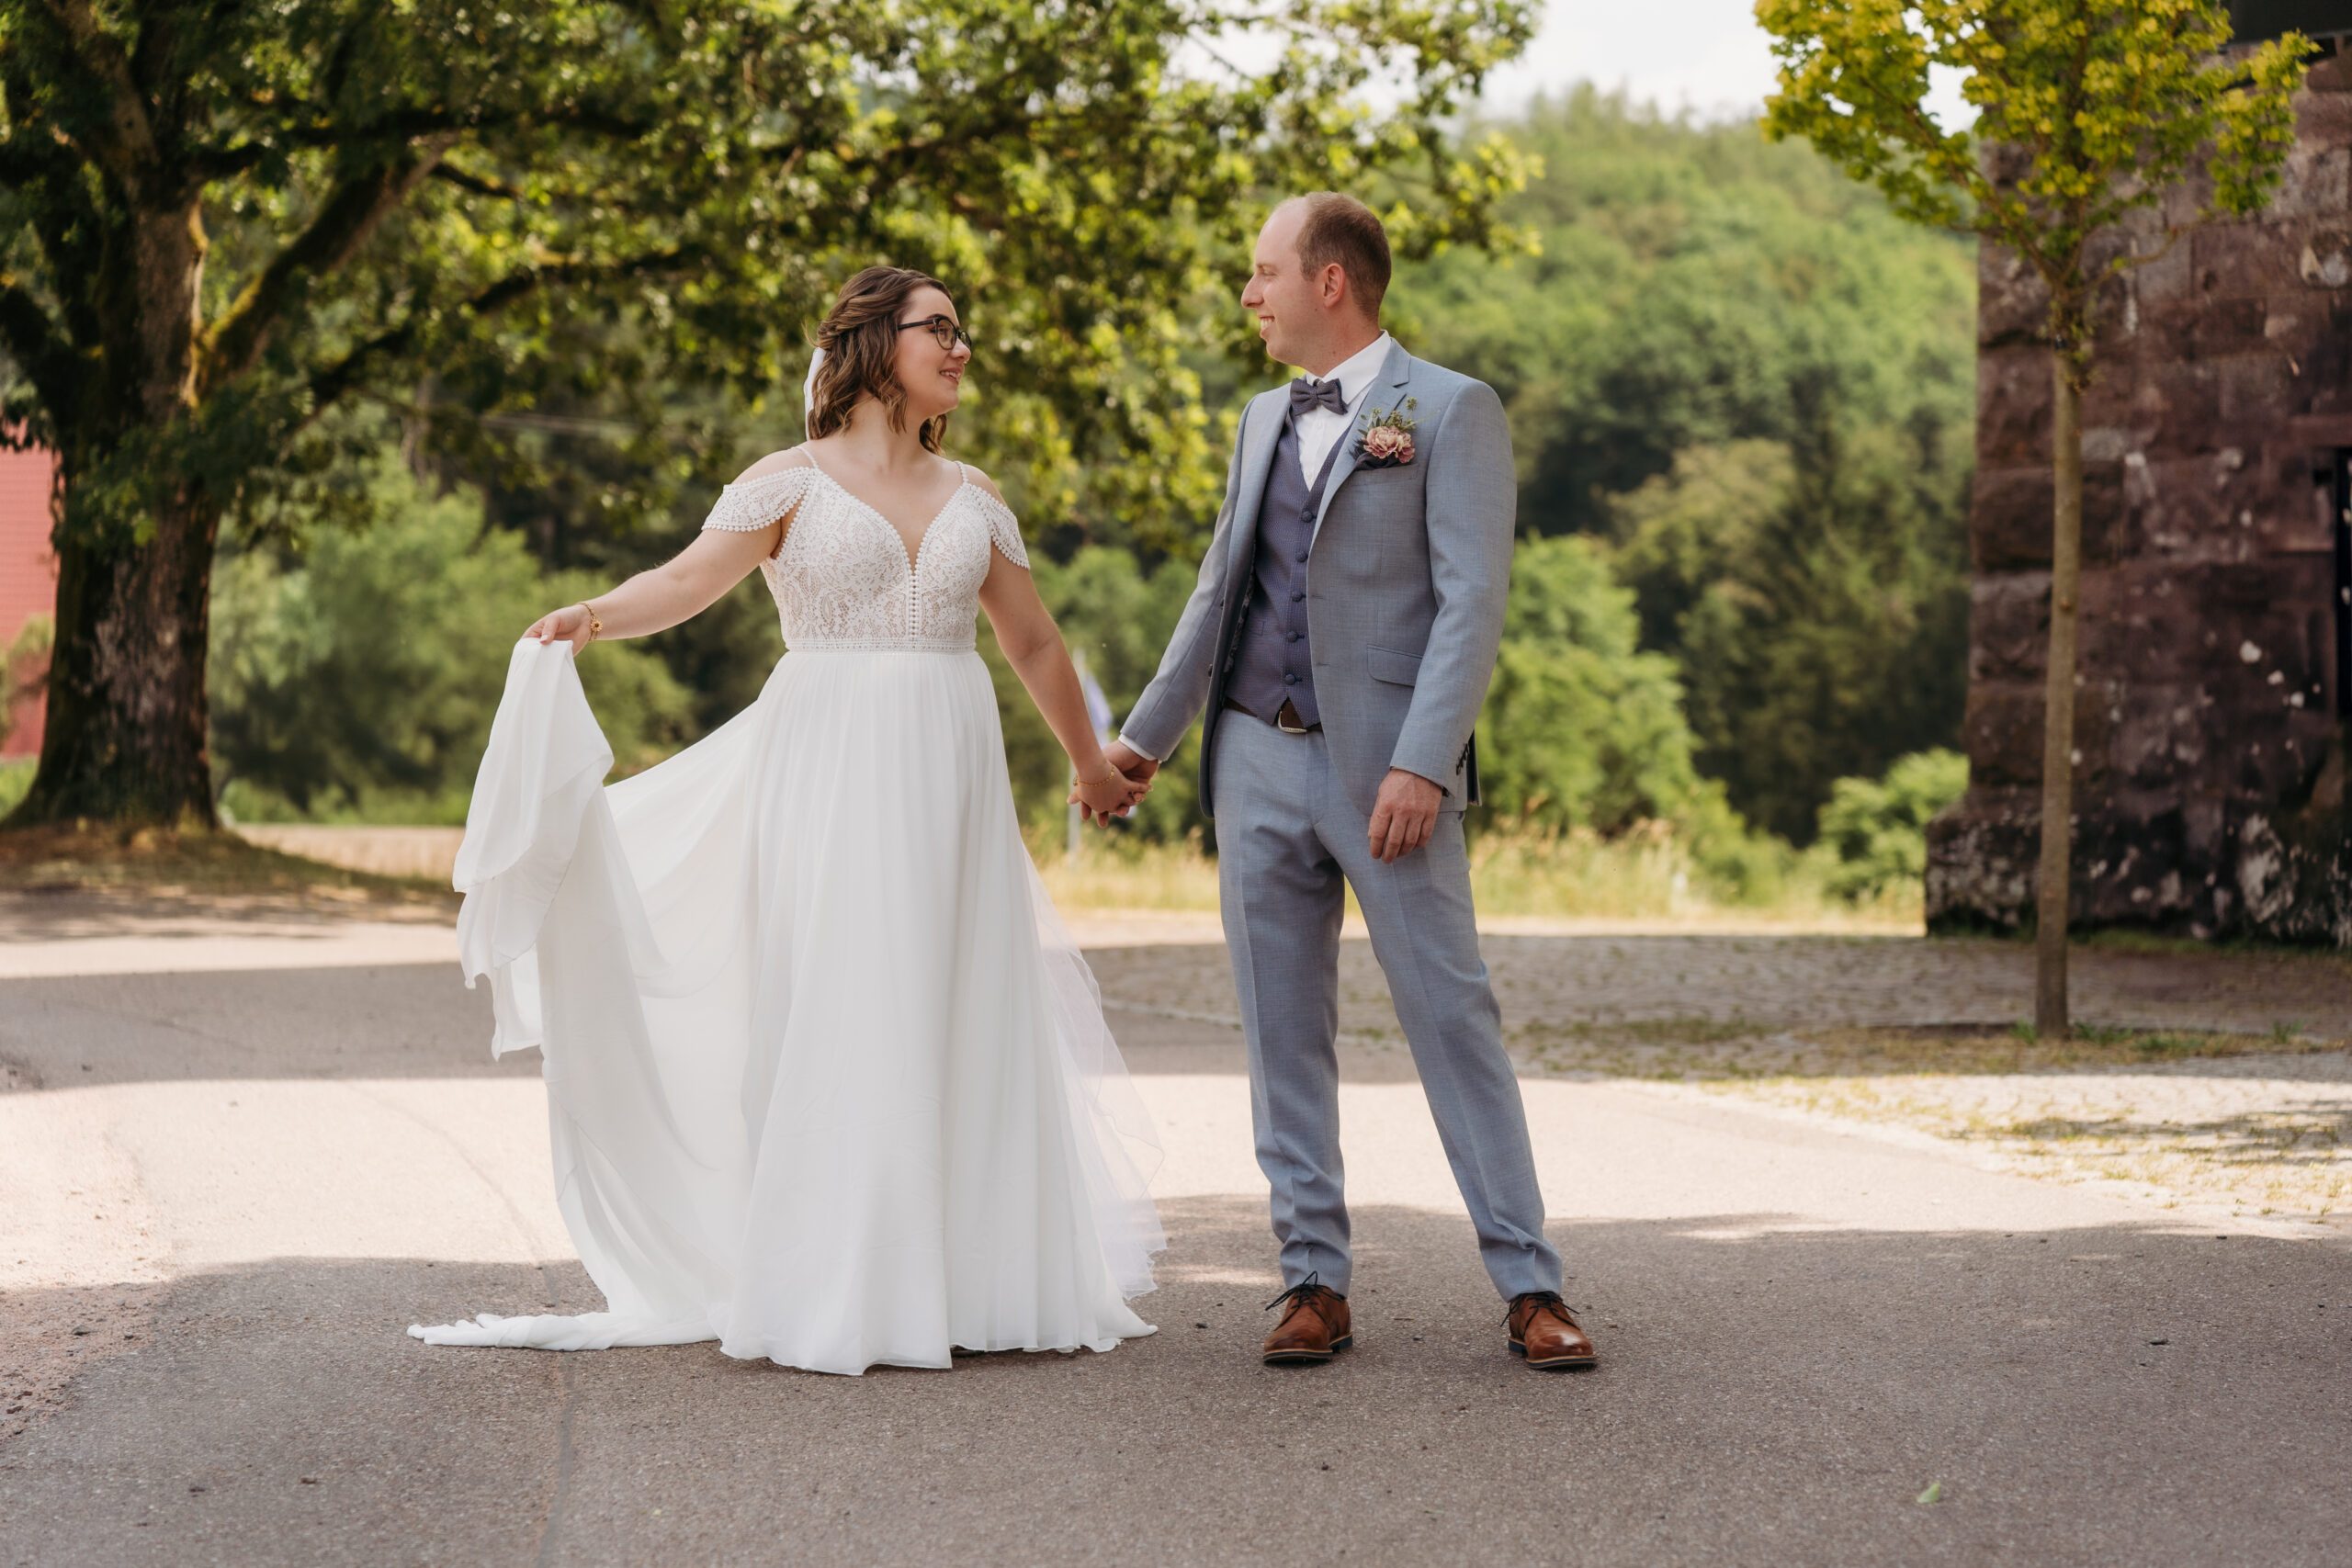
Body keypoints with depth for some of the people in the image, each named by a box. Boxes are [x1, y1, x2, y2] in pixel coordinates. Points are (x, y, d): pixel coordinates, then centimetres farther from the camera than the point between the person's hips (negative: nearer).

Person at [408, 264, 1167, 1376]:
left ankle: (958, 1278, 12)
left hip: (950, 781, 5)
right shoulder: (791, 482, 1)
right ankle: (829, 1294, -2)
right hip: (829, 774, -4)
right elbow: (687, 580, -13)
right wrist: (595, 615, -32)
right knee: (833, 1017, -6)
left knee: (959, 1017, 4)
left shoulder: (971, 498, 14)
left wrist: (1088, 762, 31)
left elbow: (1032, 641, 24)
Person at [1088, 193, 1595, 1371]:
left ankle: (1527, 1284, 1)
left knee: (1453, 1017, -5)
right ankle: (1313, 1279, 12)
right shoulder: (1264, 418, 17)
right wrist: (1143, 737, 22)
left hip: (1386, 766, -6)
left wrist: (1420, 764, -20)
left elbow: (1472, 602, -11)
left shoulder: (1452, 411, -4)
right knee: (1283, 1032, 6)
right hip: (1258, 758, 6)